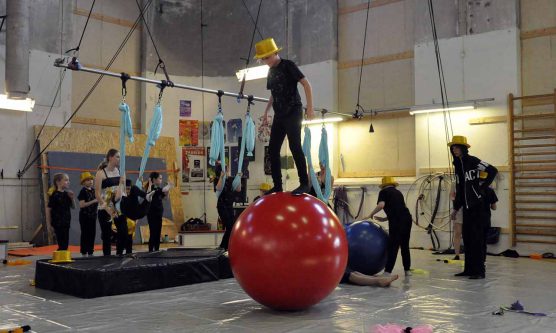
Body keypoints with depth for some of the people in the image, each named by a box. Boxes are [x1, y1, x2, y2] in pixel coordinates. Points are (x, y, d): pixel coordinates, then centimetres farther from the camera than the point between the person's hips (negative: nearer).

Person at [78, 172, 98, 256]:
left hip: (93, 215, 6)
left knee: (92, 234, 9)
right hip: (85, 216, -6)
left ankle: (90, 252, 17)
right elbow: (81, 205, -18)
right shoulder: (83, 191, -10)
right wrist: (93, 201, -22)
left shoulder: (93, 190, 9)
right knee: (85, 234, -1)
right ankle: (84, 253, 5)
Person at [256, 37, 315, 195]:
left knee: (295, 146, -15)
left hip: (293, 112, -8)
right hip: (279, 115, 8)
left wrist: (310, 107, -16)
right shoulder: (271, 72, 15)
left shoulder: (288, 65, -6)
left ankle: (304, 183, -9)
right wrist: (266, 111, 20)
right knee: (273, 149, 3)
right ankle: (277, 186, 9)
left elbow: (306, 84, -10)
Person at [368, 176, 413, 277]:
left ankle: (388, 271, -9)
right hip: (407, 218, 6)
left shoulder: (384, 192, 8)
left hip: (396, 222, -6)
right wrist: (383, 219, 30)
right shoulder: (398, 192, 27)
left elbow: (381, 205, -11)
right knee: (405, 246, 18)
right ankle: (407, 270, 23)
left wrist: (371, 214, 5)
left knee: (393, 246, -5)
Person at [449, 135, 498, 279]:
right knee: (467, 236, 9)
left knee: (477, 237, -6)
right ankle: (469, 269, 17)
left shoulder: (473, 161, -9)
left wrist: (483, 186, -12)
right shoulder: (457, 165, 13)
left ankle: (479, 270, -3)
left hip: (477, 204, -8)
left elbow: (493, 170, -14)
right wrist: (456, 208, 17)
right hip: (466, 206, 8)